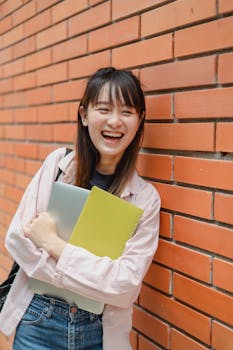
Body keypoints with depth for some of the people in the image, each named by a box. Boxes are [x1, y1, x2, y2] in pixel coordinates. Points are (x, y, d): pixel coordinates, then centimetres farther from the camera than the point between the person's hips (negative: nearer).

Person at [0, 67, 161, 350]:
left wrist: (52, 243, -19)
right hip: (38, 322, 1)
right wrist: (84, 282, -16)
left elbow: (126, 284, -16)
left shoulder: (145, 197, -9)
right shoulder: (57, 163, -6)